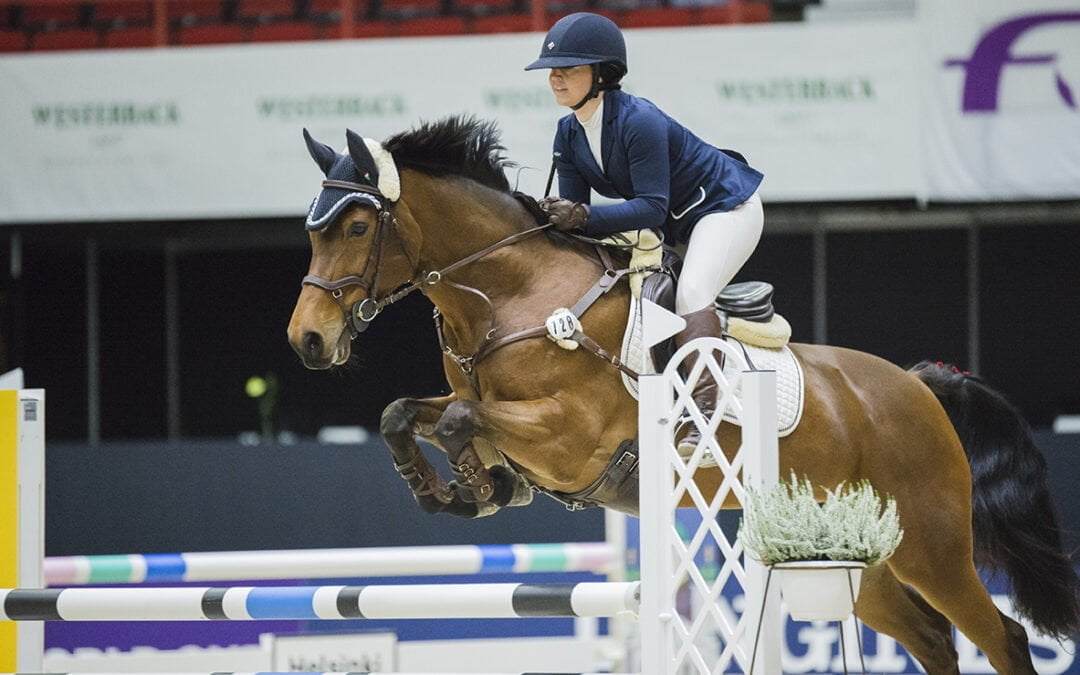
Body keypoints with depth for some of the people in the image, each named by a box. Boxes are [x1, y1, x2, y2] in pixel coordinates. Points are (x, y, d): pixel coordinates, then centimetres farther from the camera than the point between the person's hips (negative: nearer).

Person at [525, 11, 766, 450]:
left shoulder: (639, 121, -31)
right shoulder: (569, 134, -5)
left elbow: (651, 206, -34)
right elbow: (575, 210, -5)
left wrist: (586, 217, -44)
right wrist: (553, 218, -28)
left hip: (725, 207, -10)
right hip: (671, 229, 10)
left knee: (691, 292, -30)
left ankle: (703, 413, -38)